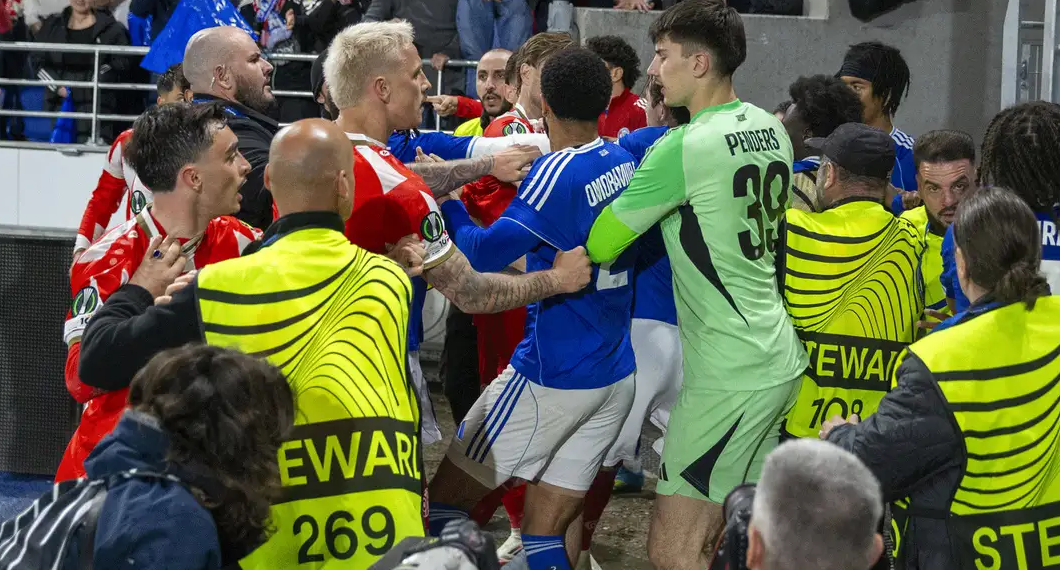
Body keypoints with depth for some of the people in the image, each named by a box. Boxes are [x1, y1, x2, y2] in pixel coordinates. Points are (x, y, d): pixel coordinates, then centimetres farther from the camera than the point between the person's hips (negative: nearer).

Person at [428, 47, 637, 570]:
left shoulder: (559, 172, -18)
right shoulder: (624, 163, 3)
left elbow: (485, 255, -21)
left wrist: (447, 203, -4)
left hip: (552, 377, -7)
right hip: (617, 378, 7)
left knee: (444, 503, 7)